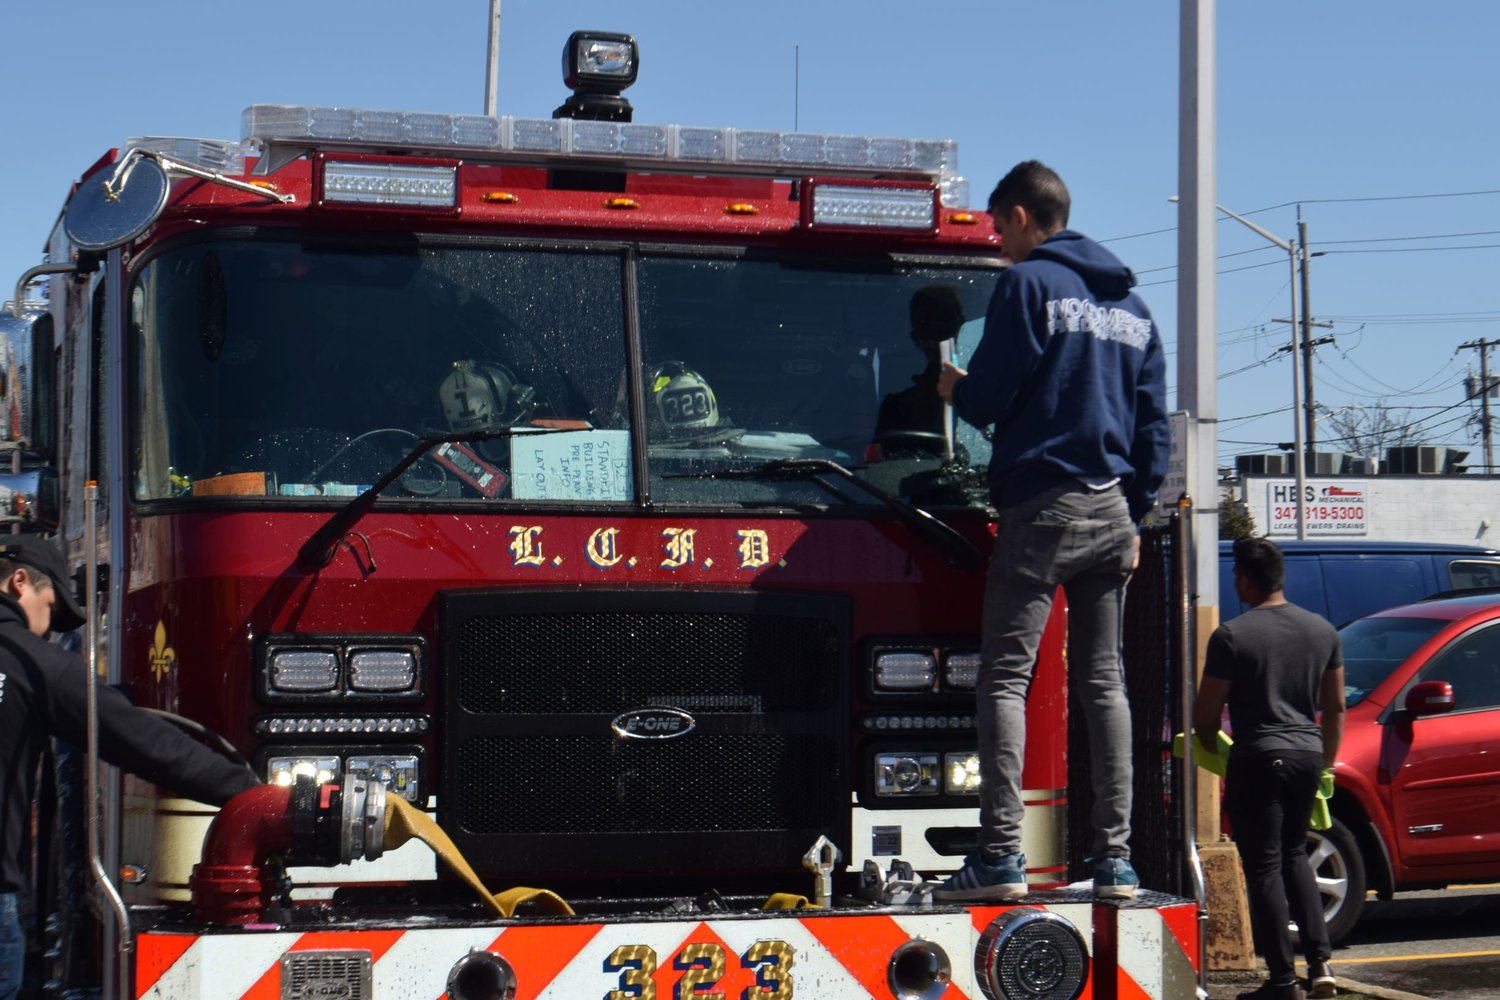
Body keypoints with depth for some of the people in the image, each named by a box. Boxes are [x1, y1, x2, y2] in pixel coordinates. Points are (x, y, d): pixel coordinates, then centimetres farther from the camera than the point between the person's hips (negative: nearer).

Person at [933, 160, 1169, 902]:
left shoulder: (1028, 283, -4)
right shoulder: (1132, 306, 18)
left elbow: (989, 395, -9)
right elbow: (1153, 425, 18)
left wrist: (955, 390, 14)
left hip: (1042, 505, -7)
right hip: (1111, 515, 7)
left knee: (1005, 677, -6)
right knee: (1104, 683, 9)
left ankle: (1000, 855, -15)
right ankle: (1115, 859, 6)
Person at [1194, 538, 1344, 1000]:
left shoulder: (1232, 636, -10)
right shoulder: (1322, 630, 8)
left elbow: (1206, 714, -7)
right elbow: (1335, 707, 14)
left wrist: (1212, 749, 14)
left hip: (1258, 758, -6)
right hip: (1308, 754, 6)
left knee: (1265, 867, 1)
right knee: (1294, 856, 20)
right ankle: (1320, 960, 10)